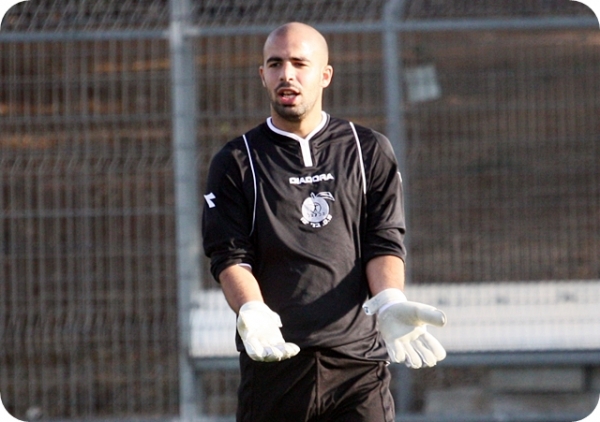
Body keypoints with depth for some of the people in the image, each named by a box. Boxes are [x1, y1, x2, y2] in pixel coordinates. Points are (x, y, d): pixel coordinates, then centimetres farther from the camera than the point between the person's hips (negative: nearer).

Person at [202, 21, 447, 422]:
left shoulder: (370, 151, 14)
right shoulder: (236, 162, 11)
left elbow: (385, 242, 6)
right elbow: (230, 255, 1)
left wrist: (389, 303, -15)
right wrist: (253, 314, -20)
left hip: (359, 363, 0)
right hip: (274, 360, 0)